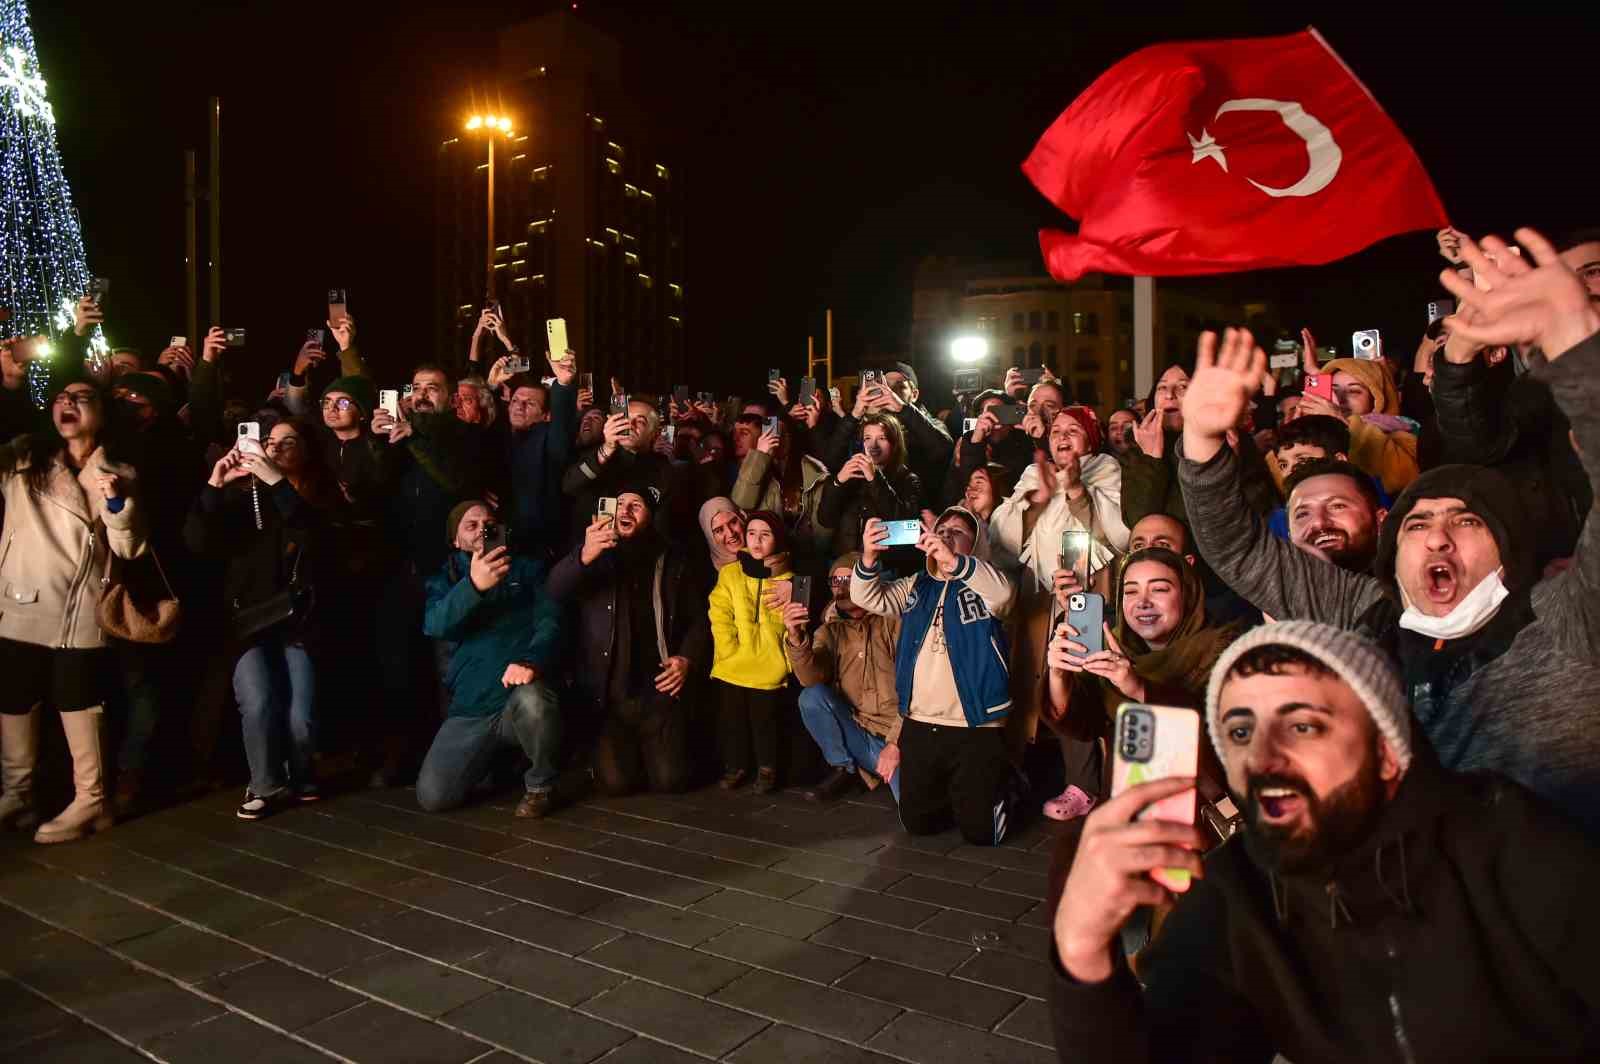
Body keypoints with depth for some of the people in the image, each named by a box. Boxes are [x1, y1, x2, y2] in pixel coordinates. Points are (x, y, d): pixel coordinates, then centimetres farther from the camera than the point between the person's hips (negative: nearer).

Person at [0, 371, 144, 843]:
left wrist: (117, 501, -22)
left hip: (78, 614, -3)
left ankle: (89, 801, 11)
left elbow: (129, 548, -2)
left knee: (79, 707, 2)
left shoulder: (119, 474, 4)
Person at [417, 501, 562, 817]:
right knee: (433, 797, -13)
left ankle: (541, 785, -8)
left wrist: (531, 661, -29)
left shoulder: (529, 569, 10)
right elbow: (436, 625, -9)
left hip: (520, 701, -2)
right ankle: (494, 754, 19)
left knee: (532, 697, -38)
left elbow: (550, 620, -6)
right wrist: (473, 585, -29)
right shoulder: (444, 579, 13)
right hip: (470, 708, 2)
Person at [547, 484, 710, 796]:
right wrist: (584, 556, -32)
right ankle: (619, 748, 22)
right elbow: (555, 591, -12)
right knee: (615, 782, -12)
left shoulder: (676, 561, 9)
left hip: (659, 691, 0)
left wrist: (687, 660, -11)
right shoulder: (596, 555, 6)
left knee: (669, 780, -10)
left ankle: (659, 747, 23)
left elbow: (698, 619, 8)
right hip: (608, 693, 0)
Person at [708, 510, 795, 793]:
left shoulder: (787, 579, 4)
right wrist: (731, 652, -10)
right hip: (732, 667, 1)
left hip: (769, 669, -1)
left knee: (764, 719, 2)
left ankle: (767, 768, 21)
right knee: (733, 719, 7)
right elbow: (720, 618, -2)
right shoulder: (729, 574, 5)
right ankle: (735, 766, 25)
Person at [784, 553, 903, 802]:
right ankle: (843, 770, -2)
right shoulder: (830, 630, 5)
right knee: (812, 697, -21)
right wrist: (796, 639, -31)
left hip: (899, 735, -4)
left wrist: (896, 743, -16)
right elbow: (811, 678, -13)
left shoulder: (893, 622, -9)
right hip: (857, 734, 4)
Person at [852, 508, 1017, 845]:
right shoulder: (916, 586, 10)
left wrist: (954, 562, -40)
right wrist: (869, 558, -22)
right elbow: (868, 597, -2)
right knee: (918, 824, 14)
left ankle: (1003, 784, 31)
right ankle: (952, 793, 43)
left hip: (975, 729, -4)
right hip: (919, 727, 5)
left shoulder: (982, 584, -3)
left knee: (981, 832, 2)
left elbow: (1004, 593, -26)